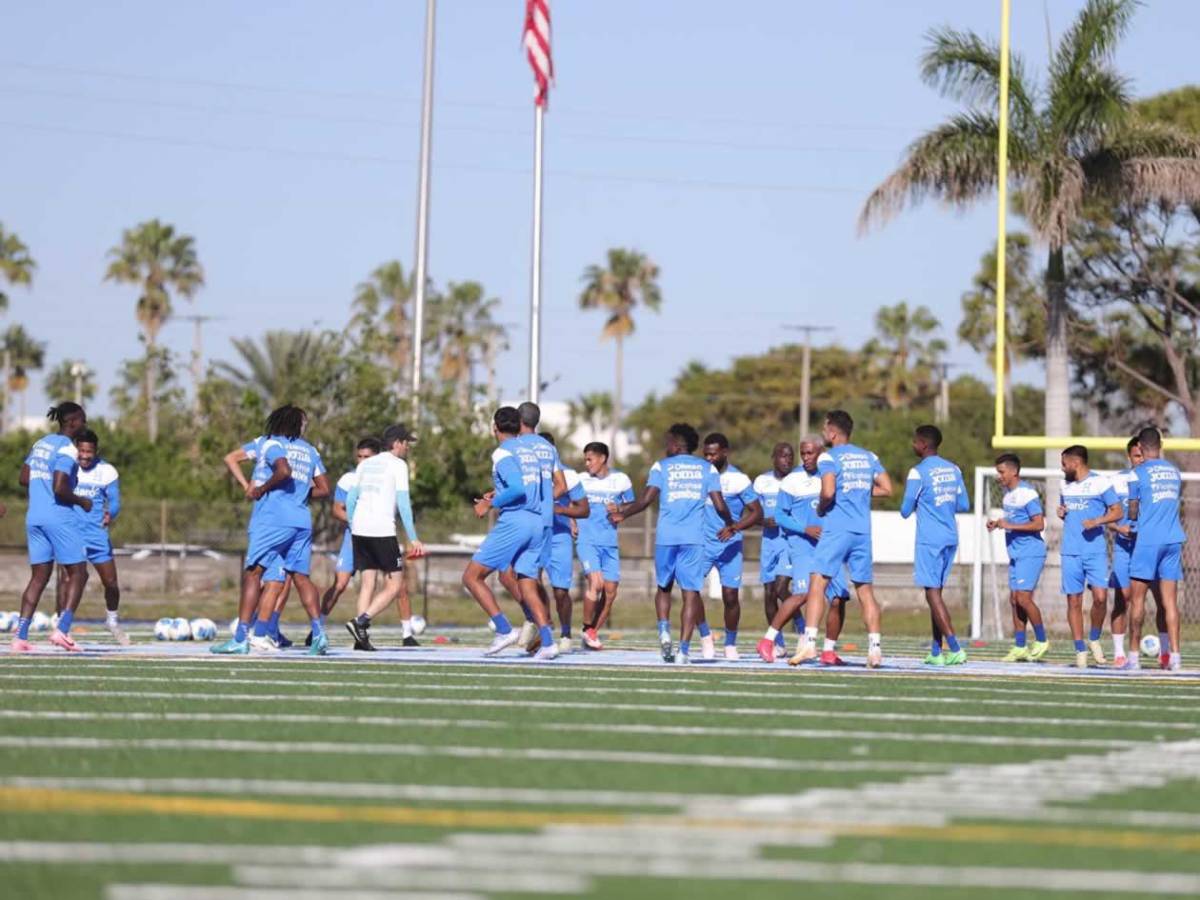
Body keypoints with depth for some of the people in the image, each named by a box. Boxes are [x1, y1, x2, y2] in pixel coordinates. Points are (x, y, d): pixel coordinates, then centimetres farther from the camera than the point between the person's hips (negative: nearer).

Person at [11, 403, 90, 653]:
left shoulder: (41, 443, 13)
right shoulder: (67, 449, -12)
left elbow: (24, 479, 16)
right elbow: (59, 489, -19)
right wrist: (81, 501, -4)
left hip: (34, 517, 8)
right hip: (60, 518, -8)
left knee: (39, 577, 7)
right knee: (77, 574, 4)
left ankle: (20, 636, -3)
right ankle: (62, 630, -7)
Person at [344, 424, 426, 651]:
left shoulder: (365, 464, 18)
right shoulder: (397, 465, 0)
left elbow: (350, 500, 16)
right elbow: (403, 503, -7)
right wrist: (413, 538, -6)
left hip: (359, 530, 6)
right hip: (382, 531, -6)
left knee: (367, 583, 9)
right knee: (394, 586, -1)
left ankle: (362, 636, -1)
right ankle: (361, 622, -17)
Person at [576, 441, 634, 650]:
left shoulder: (621, 480, 5)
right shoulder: (580, 480, 5)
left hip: (610, 542, 2)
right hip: (587, 540, -2)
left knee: (610, 591, 1)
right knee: (595, 582, -21)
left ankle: (594, 633, 16)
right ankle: (587, 629, -5)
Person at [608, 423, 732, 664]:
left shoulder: (661, 466, 6)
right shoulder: (707, 468, 10)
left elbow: (646, 499, -5)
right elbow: (719, 505, 4)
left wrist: (622, 513, 8)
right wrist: (729, 523, 23)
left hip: (666, 536, 0)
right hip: (694, 538, 0)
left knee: (664, 587, 19)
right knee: (690, 592, -1)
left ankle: (664, 629, -3)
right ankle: (684, 648, -10)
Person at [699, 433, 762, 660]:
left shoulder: (738, 479, -9)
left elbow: (757, 512, -10)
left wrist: (735, 528, -24)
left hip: (730, 545, -3)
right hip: (703, 543, 3)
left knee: (730, 595, -3)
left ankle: (731, 644, 17)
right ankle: (705, 636, 5)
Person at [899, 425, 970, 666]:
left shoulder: (918, 473, -10)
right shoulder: (953, 469, 10)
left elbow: (905, 511, -5)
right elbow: (964, 505, 15)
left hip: (929, 540, -7)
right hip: (951, 538, 7)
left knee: (933, 594, -7)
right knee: (936, 593, 13)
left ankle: (955, 649, -17)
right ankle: (936, 652, 11)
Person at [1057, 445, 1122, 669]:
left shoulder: (1100, 483, -2)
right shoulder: (1066, 486, 15)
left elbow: (1118, 512, -2)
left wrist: (1096, 521, -16)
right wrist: (1061, 513, 5)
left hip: (1095, 551, -5)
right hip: (1071, 552, 5)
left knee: (1100, 597, -15)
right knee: (1074, 601, 0)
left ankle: (1094, 639, 8)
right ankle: (1080, 650, 7)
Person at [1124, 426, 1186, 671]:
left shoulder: (1138, 473, -5)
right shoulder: (1174, 471, 10)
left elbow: (1133, 514, -1)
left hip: (1147, 541, -5)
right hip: (1173, 539, 5)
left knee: (1137, 598, 2)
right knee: (1170, 601, 3)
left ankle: (1134, 655, 1)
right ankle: (1175, 655, -3)